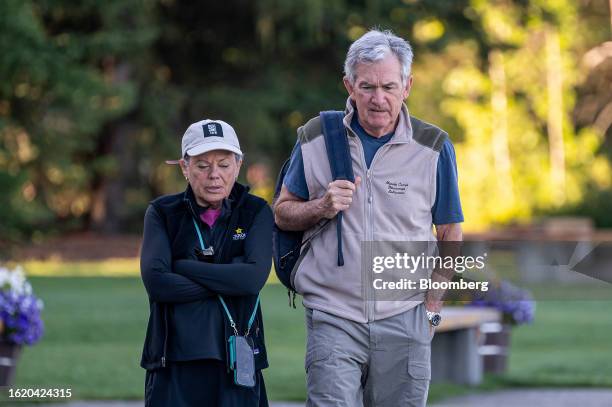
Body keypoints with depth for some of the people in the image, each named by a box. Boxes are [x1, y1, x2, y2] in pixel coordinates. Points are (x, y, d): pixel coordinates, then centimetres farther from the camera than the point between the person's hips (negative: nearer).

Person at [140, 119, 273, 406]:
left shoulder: (255, 213, 6)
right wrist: (226, 283, -9)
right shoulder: (162, 213, 7)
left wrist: (181, 266, -8)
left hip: (237, 359, 0)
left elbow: (254, 277, -11)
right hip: (175, 361, 0)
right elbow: (156, 282, -8)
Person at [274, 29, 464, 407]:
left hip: (404, 321, 1)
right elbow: (282, 213, 12)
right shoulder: (316, 140, 4)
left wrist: (432, 308, 4)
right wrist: (321, 208, -9)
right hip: (333, 317, -1)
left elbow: (450, 234, 10)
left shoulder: (433, 146, 2)